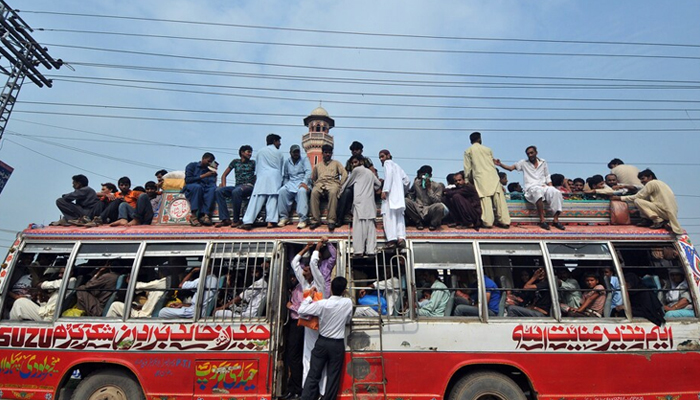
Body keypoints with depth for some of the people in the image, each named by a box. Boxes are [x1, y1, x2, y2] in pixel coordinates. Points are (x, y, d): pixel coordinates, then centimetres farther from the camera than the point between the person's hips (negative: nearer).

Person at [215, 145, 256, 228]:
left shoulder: (253, 163, 14)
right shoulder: (235, 162, 19)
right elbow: (224, 175, 17)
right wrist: (224, 185, 1)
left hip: (249, 186, -3)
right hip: (237, 186, 4)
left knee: (236, 191, -37)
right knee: (218, 191, -22)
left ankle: (236, 220, -27)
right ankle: (225, 219, -25)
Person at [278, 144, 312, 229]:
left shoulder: (304, 159, 9)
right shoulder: (287, 162, 18)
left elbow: (308, 172, -7)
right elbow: (285, 176, 19)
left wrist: (304, 182, -24)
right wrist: (286, 185, -2)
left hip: (303, 182, -3)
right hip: (291, 183, 3)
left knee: (302, 191, -38)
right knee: (282, 191, -29)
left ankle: (303, 219, -43)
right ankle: (284, 217, -21)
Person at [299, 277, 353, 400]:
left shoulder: (322, 303, -15)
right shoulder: (348, 303, -11)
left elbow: (301, 310, -11)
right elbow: (348, 321, 5)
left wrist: (309, 296, -1)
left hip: (322, 342, 0)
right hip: (338, 345, 0)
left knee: (313, 375, 8)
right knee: (333, 377, 10)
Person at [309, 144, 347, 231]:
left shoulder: (336, 163, 23)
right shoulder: (317, 165, 30)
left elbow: (345, 174, 10)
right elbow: (312, 178, 26)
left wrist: (340, 186, -4)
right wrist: (316, 185, 5)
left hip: (332, 183, -2)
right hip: (320, 184, 2)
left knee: (333, 192, -39)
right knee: (314, 192, -34)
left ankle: (331, 220, -41)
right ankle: (315, 220, -34)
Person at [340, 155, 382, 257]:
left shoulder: (357, 170, 5)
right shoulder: (370, 172, 24)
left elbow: (348, 184, 11)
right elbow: (378, 184, 26)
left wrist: (341, 190, 25)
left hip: (360, 201, -6)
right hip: (370, 201, 7)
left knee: (359, 225, -10)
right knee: (370, 225, 0)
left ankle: (359, 250, -15)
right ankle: (371, 250, -5)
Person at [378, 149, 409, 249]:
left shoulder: (388, 163, 6)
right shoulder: (397, 166, 28)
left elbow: (389, 174, -13)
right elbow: (406, 180, 22)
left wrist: (385, 190, -19)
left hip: (391, 194, -8)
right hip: (399, 195, 8)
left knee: (389, 215, -12)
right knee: (399, 216, 2)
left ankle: (392, 240, -21)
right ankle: (401, 238, -12)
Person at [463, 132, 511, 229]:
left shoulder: (468, 151, 10)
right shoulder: (487, 149, 18)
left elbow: (467, 168, 6)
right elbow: (493, 162, 20)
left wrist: (467, 180, 12)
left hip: (480, 177, -2)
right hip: (493, 175, 2)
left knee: (485, 198, -7)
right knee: (499, 197, 0)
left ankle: (488, 222, -13)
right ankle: (504, 221, -2)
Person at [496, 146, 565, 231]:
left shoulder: (543, 162, 20)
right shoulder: (523, 163, 14)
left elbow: (548, 178, 19)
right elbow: (511, 168, 5)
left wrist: (551, 188, 3)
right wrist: (500, 164, -13)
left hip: (544, 187, 3)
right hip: (531, 188, -3)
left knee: (556, 192, -30)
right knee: (538, 191, -41)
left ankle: (555, 220, -24)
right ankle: (542, 220, -37)